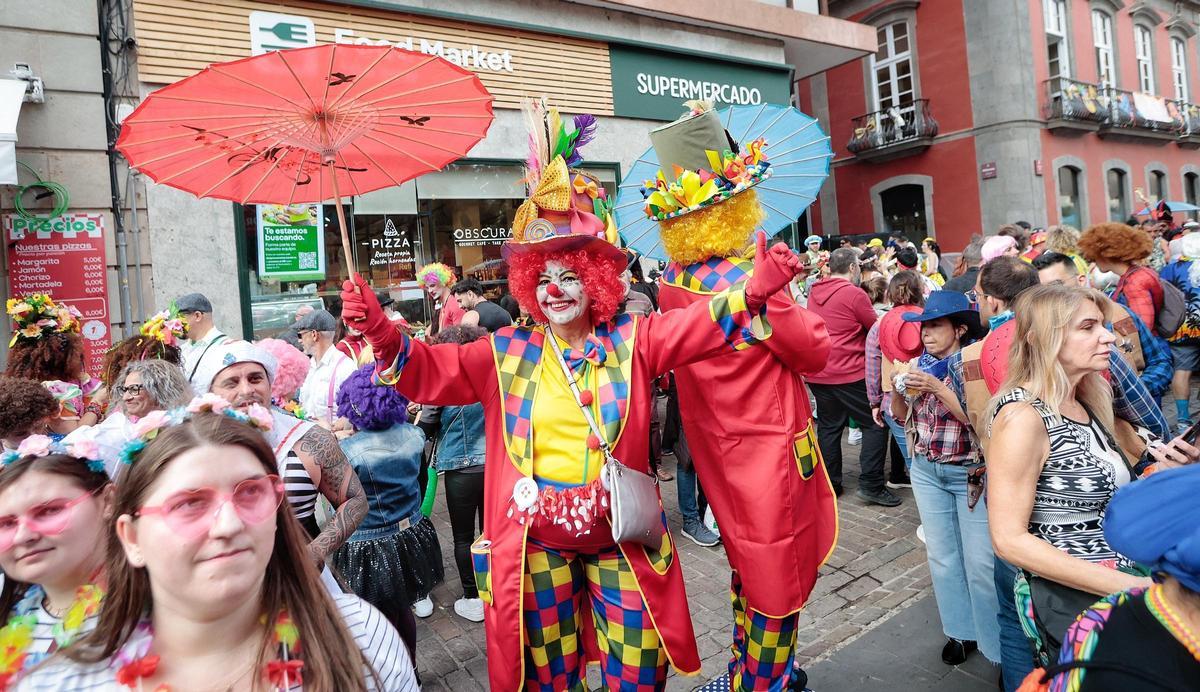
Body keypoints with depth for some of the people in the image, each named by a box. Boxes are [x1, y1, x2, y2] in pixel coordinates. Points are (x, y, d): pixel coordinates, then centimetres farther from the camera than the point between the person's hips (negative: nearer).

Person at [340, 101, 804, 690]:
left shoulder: (631, 342, -1)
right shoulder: (508, 354, 2)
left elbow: (696, 325, -13)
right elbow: (436, 371, -3)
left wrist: (753, 291, -31)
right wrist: (381, 334, -20)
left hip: (619, 529, 0)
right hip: (536, 533, 1)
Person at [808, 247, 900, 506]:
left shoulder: (814, 292, 7)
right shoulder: (854, 294, -12)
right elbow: (876, 328, -2)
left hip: (818, 374, 7)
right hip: (850, 373, -7)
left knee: (828, 427, 15)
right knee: (875, 424, 5)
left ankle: (830, 484, 19)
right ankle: (871, 485, 1)